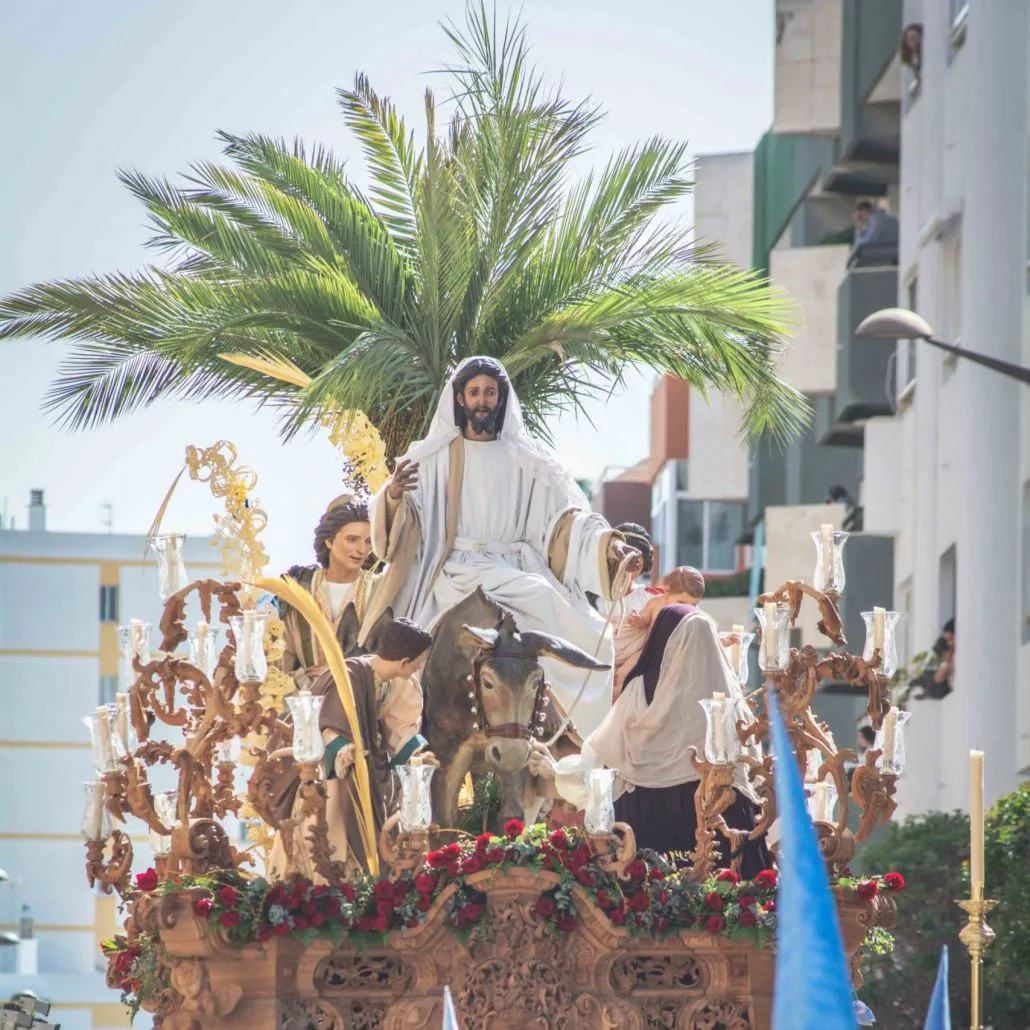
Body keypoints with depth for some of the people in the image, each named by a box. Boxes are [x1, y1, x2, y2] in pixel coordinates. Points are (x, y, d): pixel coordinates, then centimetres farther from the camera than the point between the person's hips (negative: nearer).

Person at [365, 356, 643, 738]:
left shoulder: (527, 460, 13)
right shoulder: (432, 457, 10)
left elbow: (567, 515, 6)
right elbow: (399, 522, 1)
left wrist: (608, 545, -12)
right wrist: (393, 497, -23)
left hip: (515, 576, 2)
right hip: (450, 582, -2)